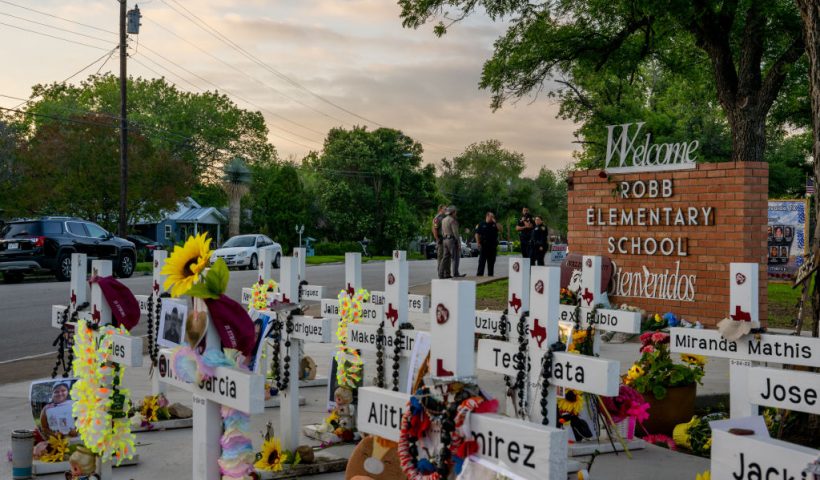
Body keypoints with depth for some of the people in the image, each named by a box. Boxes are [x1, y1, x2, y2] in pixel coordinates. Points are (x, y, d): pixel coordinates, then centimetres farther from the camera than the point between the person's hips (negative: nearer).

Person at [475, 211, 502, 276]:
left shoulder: (494, 225, 12)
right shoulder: (481, 225, 2)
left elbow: (500, 230, -2)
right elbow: (477, 234, -1)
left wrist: (495, 222, -6)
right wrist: (478, 243, -11)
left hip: (493, 246, 4)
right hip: (484, 246, -4)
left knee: (491, 262, 7)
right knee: (482, 261, -5)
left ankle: (490, 275, 14)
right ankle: (479, 275, -4)